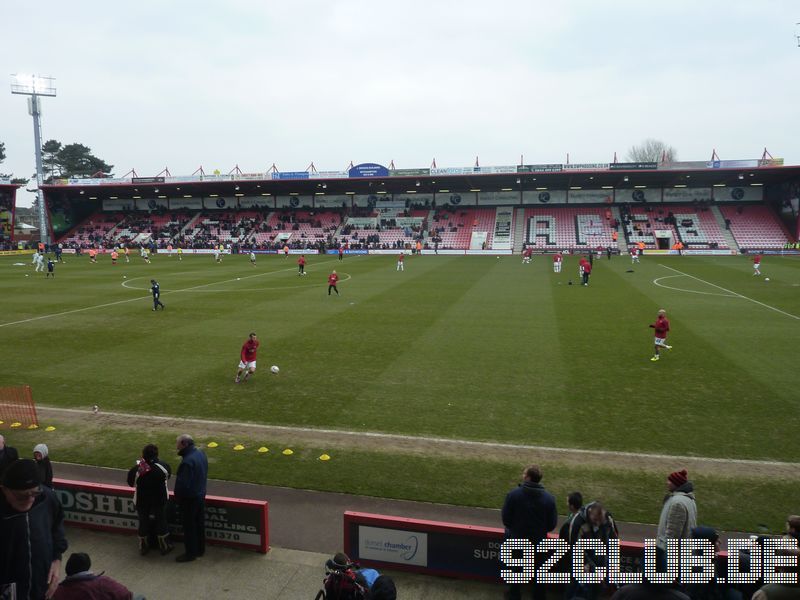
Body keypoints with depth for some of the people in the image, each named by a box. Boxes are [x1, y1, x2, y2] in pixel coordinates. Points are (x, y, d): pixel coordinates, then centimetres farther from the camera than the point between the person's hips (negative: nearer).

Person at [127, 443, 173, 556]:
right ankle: (164, 547, 29)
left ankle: (143, 547, 35)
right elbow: (168, 476, 0)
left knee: (143, 523, 19)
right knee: (161, 522, 17)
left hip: (142, 502, 0)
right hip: (160, 501, 0)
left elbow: (131, 483, -4)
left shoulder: (135, 470, -21)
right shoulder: (163, 467, -20)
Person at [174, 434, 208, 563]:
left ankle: (191, 553, 18)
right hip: (201, 494, 9)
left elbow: (183, 484, -25)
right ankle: (200, 549, 32)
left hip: (189, 499, -9)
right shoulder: (201, 454, 1)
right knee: (199, 523, 19)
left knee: (189, 526, 7)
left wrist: (177, 497, -9)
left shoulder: (187, 461, -27)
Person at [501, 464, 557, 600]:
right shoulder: (549, 498, -17)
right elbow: (552, 524, -8)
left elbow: (506, 519, -14)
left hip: (517, 539, 0)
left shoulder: (513, 494, -23)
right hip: (538, 542, 1)